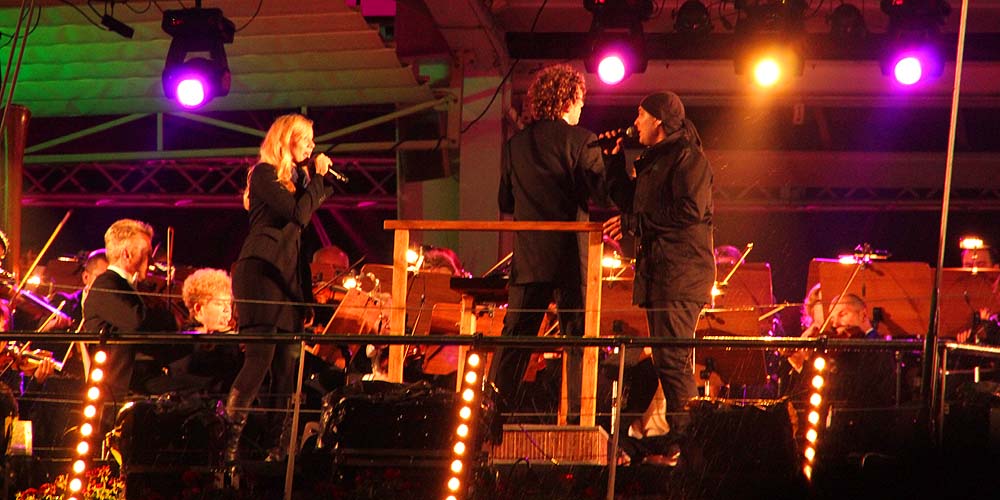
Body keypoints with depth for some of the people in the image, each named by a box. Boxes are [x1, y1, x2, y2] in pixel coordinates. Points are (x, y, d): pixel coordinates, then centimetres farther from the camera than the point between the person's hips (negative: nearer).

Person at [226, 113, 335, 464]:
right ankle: (229, 441, -14)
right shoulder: (264, 174, -6)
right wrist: (318, 177, -5)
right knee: (260, 355, -15)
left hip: (288, 274, 9)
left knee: (287, 362, 5)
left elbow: (308, 214, 16)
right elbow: (298, 214, -16)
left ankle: (280, 447, 7)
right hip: (262, 269, -9)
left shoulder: (295, 177, 20)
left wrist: (322, 179, 11)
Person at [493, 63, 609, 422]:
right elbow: (603, 195, -10)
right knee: (579, 339, 1)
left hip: (528, 257, 4)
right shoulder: (582, 140, -6)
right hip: (571, 257, -4)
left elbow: (505, 203, 13)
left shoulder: (516, 144, 8)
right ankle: (579, 415, -4)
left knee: (515, 338, 9)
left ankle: (495, 407, 8)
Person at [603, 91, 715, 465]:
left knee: (672, 359, -14)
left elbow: (690, 210, -21)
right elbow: (632, 202, 29)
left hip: (681, 273, -10)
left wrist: (633, 223, -16)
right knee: (668, 360, 11)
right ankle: (678, 440, 16)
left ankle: (686, 444, -13)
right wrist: (615, 161, 21)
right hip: (657, 272, 10)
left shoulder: (688, 158, -9)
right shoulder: (653, 160, 21)